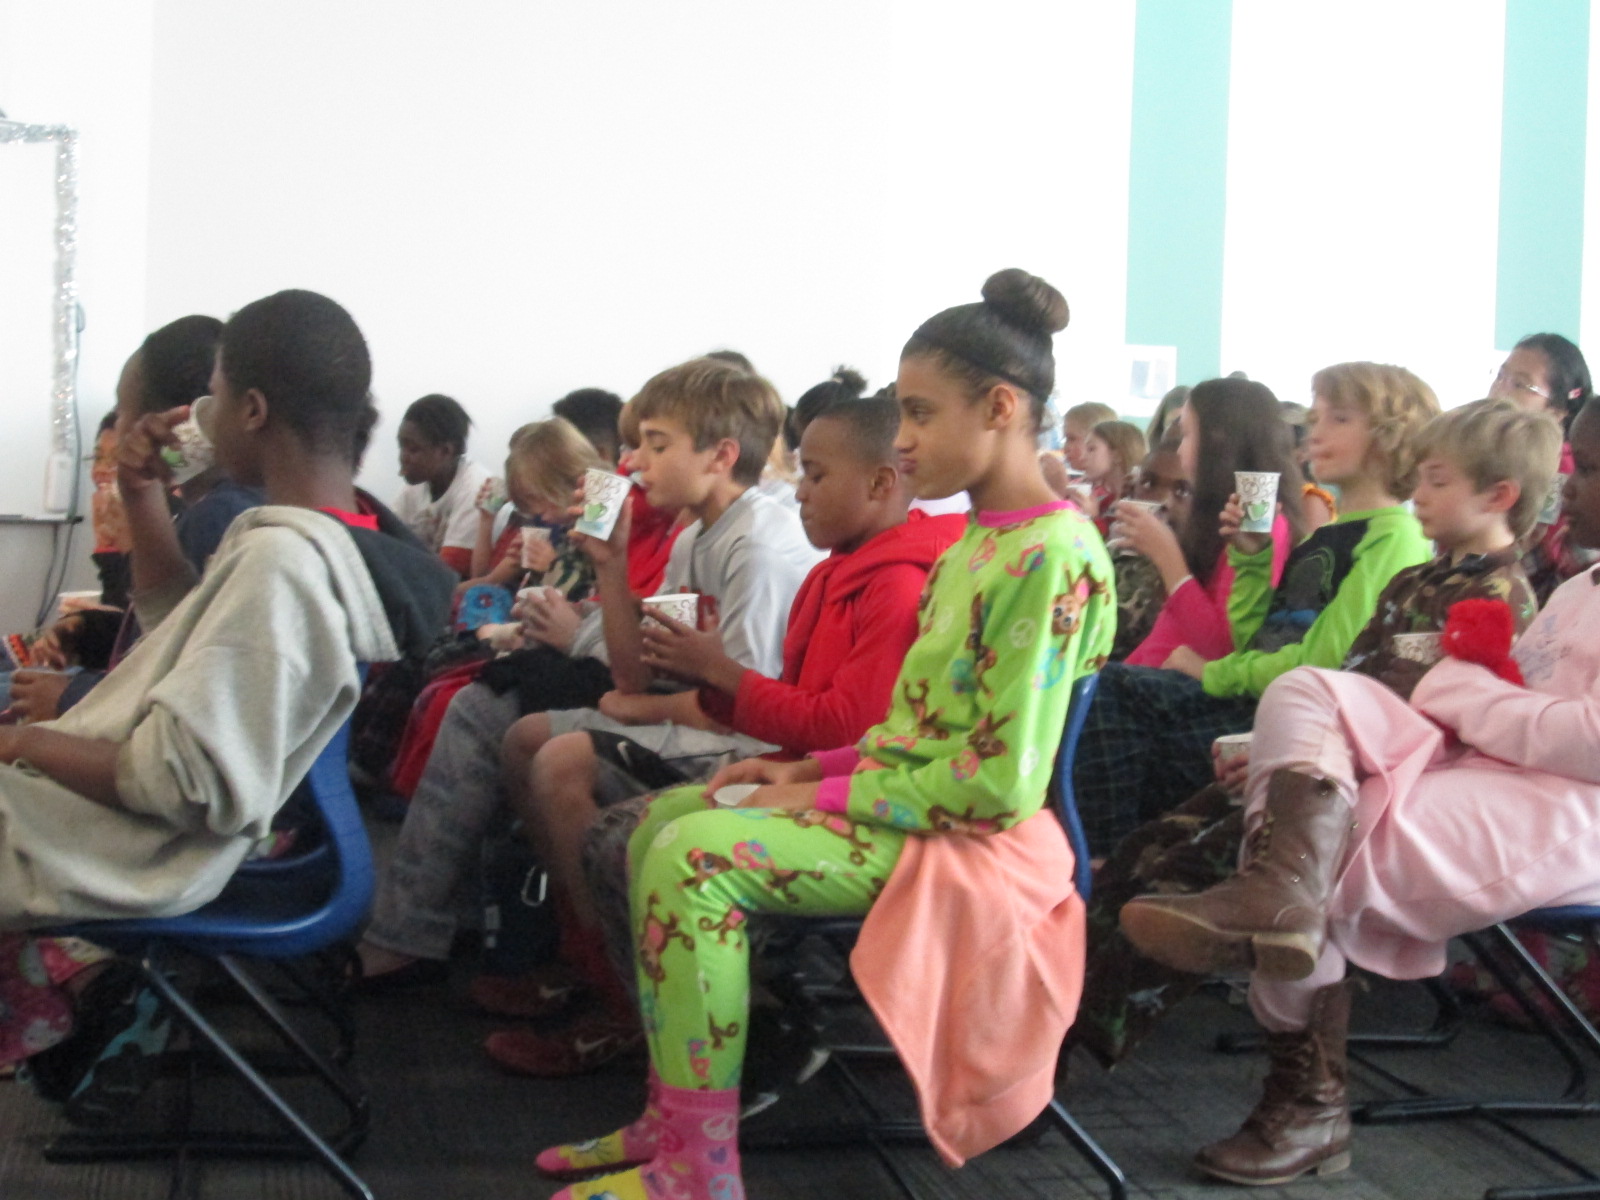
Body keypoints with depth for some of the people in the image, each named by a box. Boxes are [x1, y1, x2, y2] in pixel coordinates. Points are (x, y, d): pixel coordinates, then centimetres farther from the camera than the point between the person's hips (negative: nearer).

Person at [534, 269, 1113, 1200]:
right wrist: (812, 771, 3)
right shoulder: (978, 544, 11)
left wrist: (828, 796, -15)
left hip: (967, 837, -10)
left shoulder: (1052, 555, -19)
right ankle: (673, 1120, 9)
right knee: (658, 822, 8)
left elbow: (1000, 782, -23)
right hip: (905, 794, 10)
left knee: (693, 855, -24)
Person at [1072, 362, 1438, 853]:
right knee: (1110, 688, -11)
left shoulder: (1393, 537, -6)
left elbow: (1323, 659, -15)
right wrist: (1251, 557, 10)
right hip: (1252, 699, 9)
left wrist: (1216, 674, -7)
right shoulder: (1324, 534, 23)